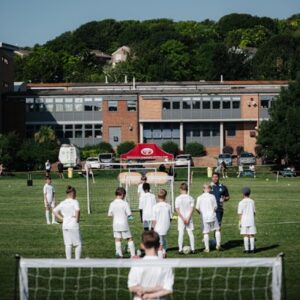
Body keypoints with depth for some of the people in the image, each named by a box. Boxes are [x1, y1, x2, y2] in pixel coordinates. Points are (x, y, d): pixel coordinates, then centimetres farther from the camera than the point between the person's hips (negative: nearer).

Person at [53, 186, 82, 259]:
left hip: (65, 226, 5)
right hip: (74, 226, -5)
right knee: (78, 244, 3)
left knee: (68, 245, 9)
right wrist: (77, 219, -14)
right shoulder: (74, 202, -8)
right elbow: (78, 210, -27)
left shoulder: (62, 203, 9)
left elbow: (54, 211, 12)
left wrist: (61, 218, 9)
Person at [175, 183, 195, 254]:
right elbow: (192, 209, -7)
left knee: (181, 234, 3)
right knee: (190, 233, 7)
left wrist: (183, 218, -9)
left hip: (181, 219, -1)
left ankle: (180, 249, 1)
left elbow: (177, 209, -9)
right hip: (189, 218, 1)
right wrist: (188, 218, -9)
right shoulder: (190, 198, -2)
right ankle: (193, 249, 6)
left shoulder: (178, 198, -6)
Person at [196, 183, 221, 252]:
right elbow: (215, 207, -2)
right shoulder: (212, 196, -4)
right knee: (217, 230, 17)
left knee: (206, 233, 5)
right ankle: (218, 245, 12)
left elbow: (197, 208, 1)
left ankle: (207, 248, 5)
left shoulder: (199, 198, -1)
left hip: (204, 218, 1)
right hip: (212, 216, -1)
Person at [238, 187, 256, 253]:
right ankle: (252, 249, 5)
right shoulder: (252, 202, 3)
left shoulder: (241, 203, -6)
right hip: (251, 220, 2)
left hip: (244, 221, -2)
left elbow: (240, 213, -6)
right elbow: (254, 212, 7)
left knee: (245, 236, 1)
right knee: (251, 235, 5)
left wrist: (240, 222, 0)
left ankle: (247, 249, 2)